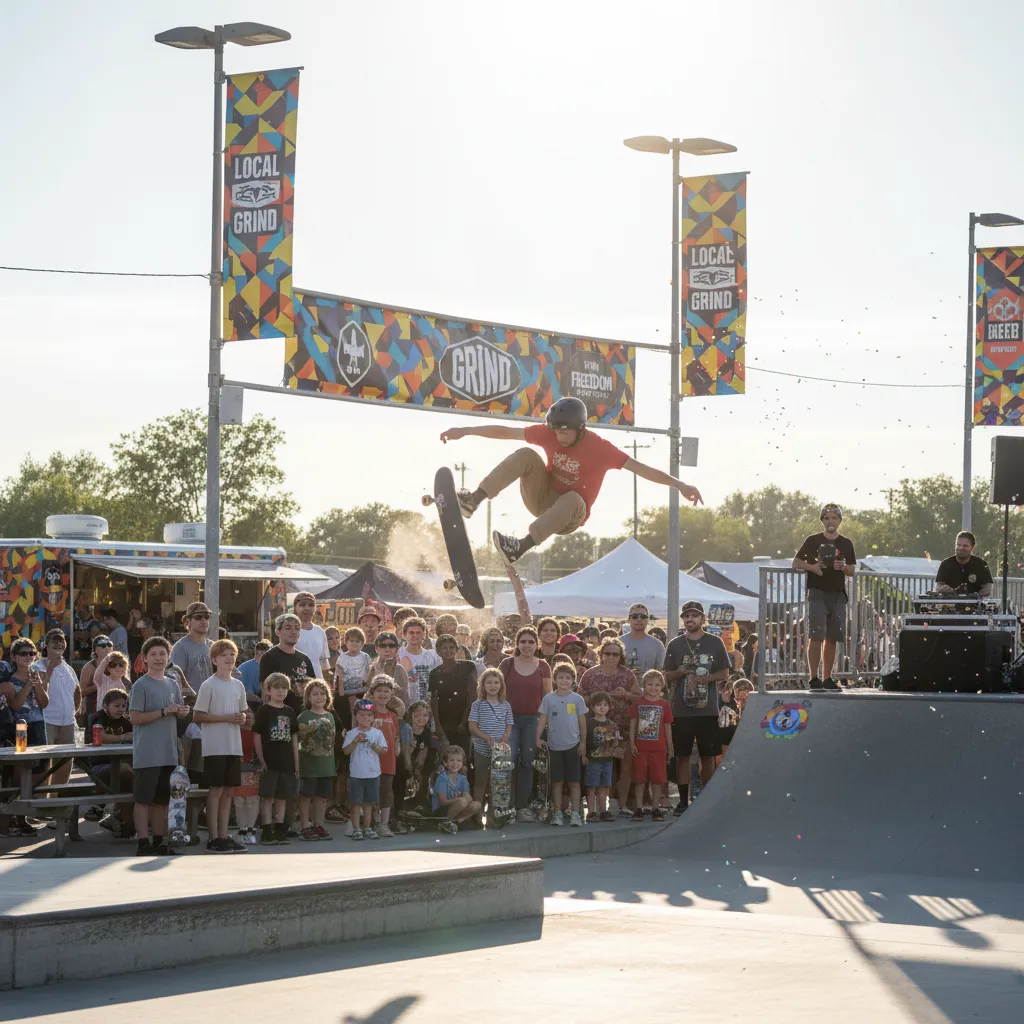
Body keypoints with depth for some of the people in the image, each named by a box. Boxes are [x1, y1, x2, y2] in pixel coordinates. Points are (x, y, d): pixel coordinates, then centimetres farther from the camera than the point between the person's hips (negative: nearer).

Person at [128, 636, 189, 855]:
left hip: (168, 752, 7)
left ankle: (159, 842, 18)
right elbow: (135, 717, -13)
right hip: (147, 753, -7)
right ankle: (144, 844, -2)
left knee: (162, 799, 11)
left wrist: (182, 712, 0)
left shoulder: (172, 684, 13)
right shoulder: (141, 685, -7)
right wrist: (164, 712, -18)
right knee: (143, 799, -4)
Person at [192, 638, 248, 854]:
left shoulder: (238, 685, 12)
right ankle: (213, 838, -3)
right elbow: (197, 717, -10)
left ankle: (224, 836, 13)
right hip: (215, 746, -6)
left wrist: (242, 718, -1)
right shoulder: (208, 686, -7)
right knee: (216, 790, -6)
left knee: (228, 791, 8)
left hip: (234, 747, 6)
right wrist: (226, 718, -17)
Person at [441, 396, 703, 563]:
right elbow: (506, 432, -6)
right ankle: (474, 500, -31)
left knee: (572, 500, -40)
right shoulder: (549, 434, -10)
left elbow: (641, 468, -26)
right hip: (542, 497, 4)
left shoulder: (600, 448, -21)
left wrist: (679, 484, -35)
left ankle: (522, 546, -51)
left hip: (570, 516, -4)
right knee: (526, 455, -19)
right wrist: (465, 431, -6)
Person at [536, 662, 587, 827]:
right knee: (557, 781, 4)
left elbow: (582, 722, 5)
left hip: (573, 745, 0)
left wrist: (583, 743, 2)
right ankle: (557, 813, 9)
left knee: (574, 781, 1)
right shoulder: (549, 699, 2)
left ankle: (575, 813, 4)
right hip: (554, 745, 0)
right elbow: (543, 719, 3)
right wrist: (538, 738, -8)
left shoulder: (577, 699, 1)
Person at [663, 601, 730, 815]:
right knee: (682, 755, 1)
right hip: (681, 709, 0)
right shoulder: (675, 645, 8)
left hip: (708, 709, 0)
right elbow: (667, 676, 8)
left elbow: (725, 674, 5)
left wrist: (706, 678, -13)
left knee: (708, 756, 3)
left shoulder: (715, 643, 6)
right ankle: (683, 799, 6)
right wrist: (681, 672, -13)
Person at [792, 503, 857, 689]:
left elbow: (852, 571, 16)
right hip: (817, 593, -3)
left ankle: (827, 678, 11)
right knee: (817, 637, -11)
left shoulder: (846, 544, 13)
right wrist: (811, 567, -12)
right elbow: (795, 563, 7)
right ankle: (814, 679, -12)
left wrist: (843, 567, -7)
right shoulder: (813, 541, 5)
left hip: (837, 595, 3)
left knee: (832, 639, 5)